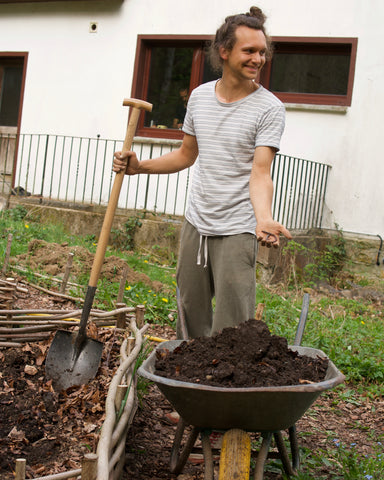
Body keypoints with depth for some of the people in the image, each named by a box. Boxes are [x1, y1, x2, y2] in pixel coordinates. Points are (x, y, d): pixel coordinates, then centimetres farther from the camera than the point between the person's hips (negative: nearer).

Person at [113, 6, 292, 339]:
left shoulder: (269, 108, -9)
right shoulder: (200, 96, 7)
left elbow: (260, 173, -18)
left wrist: (264, 219, -37)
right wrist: (139, 166, 6)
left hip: (237, 231, -5)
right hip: (195, 224, 5)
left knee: (230, 330, -7)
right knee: (191, 314, 14)